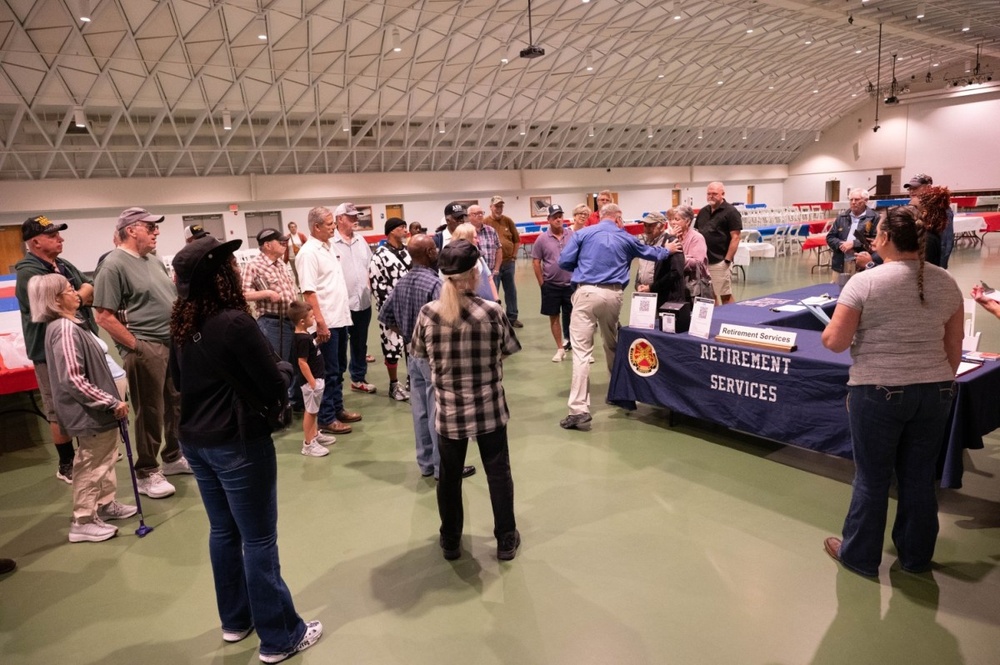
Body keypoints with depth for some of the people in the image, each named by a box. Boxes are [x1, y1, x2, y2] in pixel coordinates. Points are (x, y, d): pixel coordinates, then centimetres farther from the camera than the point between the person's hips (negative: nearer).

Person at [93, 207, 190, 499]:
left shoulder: (154, 261, 13)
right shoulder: (114, 265, -12)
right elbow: (105, 317, -16)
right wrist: (136, 346, -16)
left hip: (175, 345, 8)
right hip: (146, 350, -8)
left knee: (177, 405, 17)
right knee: (150, 412, 1)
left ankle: (173, 457, 33)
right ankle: (146, 473, 14)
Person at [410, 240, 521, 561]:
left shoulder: (428, 313, -11)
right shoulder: (492, 312, -15)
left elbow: (420, 354, 2)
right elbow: (507, 351, -3)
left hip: (449, 411, 2)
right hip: (489, 409, -1)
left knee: (449, 476, 18)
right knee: (498, 473, 16)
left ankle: (451, 542, 33)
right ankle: (506, 540, 28)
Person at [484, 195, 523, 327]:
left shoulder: (508, 221, 4)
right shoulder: (485, 222, -6)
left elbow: (517, 239, 11)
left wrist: (514, 256, 5)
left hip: (509, 262, 4)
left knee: (511, 291, 12)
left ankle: (512, 318, 25)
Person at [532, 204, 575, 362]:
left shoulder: (573, 235, -2)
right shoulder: (542, 239, -4)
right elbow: (536, 262, 1)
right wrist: (542, 284, -1)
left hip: (571, 284, 0)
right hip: (551, 285, 0)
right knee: (554, 317, 9)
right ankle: (560, 349, 22)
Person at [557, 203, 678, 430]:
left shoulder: (583, 234, 9)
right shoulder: (625, 238, 17)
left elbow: (564, 262, 4)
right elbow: (650, 253, 33)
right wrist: (667, 250, 55)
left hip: (586, 292, -3)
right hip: (612, 295, 3)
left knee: (581, 350, -8)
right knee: (613, 345, 22)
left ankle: (579, 410, -15)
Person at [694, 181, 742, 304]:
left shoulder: (730, 212, -6)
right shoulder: (703, 211, 13)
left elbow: (735, 237, -11)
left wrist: (727, 260, -16)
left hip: (720, 262, -6)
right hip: (703, 261, 6)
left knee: (725, 295, 0)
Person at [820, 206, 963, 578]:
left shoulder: (865, 282, -13)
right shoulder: (946, 283, 3)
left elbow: (834, 342, -14)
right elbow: (954, 349, 8)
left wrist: (831, 329, 8)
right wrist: (940, 382, 21)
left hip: (878, 393, -5)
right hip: (935, 392, 5)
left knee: (872, 478, 8)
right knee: (920, 477, 17)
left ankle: (859, 555, 23)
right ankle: (916, 555, 33)